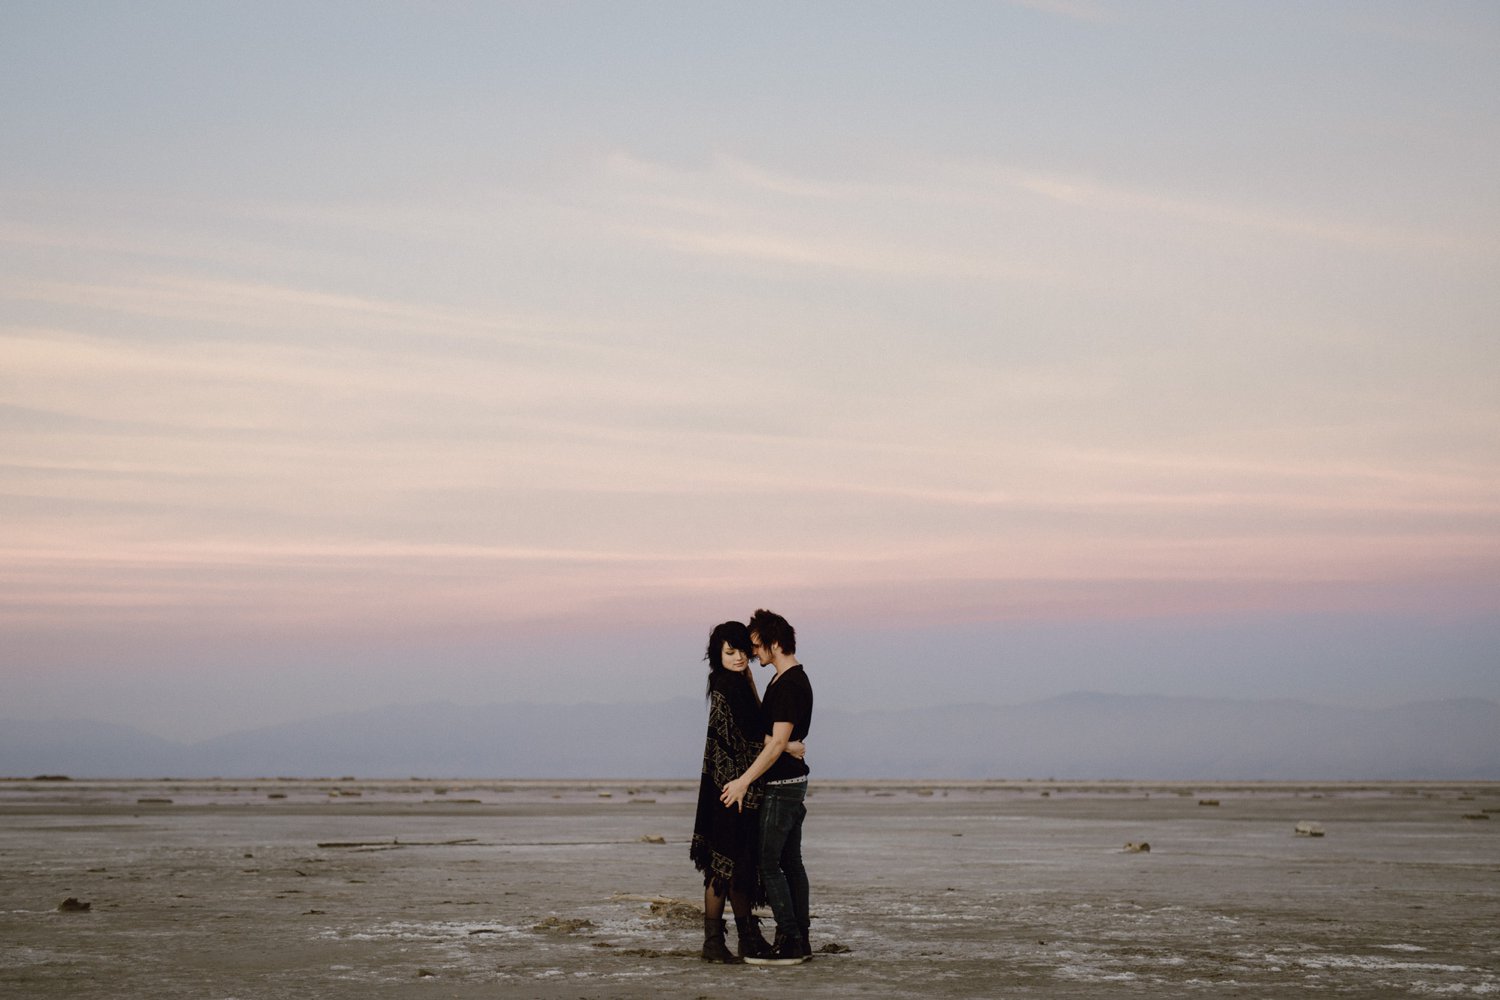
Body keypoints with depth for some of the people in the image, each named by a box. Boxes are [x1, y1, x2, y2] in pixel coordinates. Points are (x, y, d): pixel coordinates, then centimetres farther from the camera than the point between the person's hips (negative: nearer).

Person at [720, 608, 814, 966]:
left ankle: (789, 942, -7)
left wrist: (744, 781, -21)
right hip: (792, 780, 10)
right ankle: (801, 940, 15)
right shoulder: (792, 679, 14)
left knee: (769, 864, -8)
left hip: (781, 786, -10)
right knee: (791, 862, 12)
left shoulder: (788, 685, -19)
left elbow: (778, 742, -23)